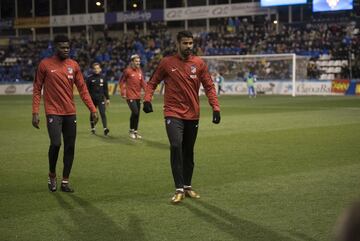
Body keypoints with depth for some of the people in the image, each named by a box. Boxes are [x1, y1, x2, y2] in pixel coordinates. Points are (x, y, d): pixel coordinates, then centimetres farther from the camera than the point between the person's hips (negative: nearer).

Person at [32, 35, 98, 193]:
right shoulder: (45, 64, -3)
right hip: (53, 112, -4)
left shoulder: (73, 65, 6)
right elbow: (37, 89, 1)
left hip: (70, 113, 4)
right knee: (55, 144, -17)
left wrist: (93, 109, 2)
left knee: (70, 147, 3)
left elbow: (82, 89, 8)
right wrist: (35, 113, -6)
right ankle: (52, 175, 9)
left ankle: (65, 181, 14)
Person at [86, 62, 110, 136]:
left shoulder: (103, 78, 7)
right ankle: (93, 128, 25)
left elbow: (105, 89, 13)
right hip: (92, 99, -1)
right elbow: (87, 90, 0)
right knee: (92, 114, 10)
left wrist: (107, 99, 11)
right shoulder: (90, 78, -1)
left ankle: (105, 128, -20)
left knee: (103, 113, -12)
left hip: (101, 99, 1)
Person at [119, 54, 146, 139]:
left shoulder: (139, 71, 8)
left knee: (137, 114, 10)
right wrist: (123, 92, -8)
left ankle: (135, 131, 22)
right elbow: (121, 81, -2)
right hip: (130, 96, -6)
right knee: (135, 112, -14)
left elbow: (142, 82, 10)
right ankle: (131, 130, 3)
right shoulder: (128, 71, -9)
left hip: (138, 96, 6)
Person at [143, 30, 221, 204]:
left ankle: (187, 186, 27)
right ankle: (179, 189, -14)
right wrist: (147, 99, -12)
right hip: (173, 113, -3)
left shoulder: (199, 63, 2)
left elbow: (209, 87, 2)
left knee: (189, 151, 12)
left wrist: (215, 108, -8)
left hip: (193, 114, 3)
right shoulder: (167, 63, -2)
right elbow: (152, 82, 5)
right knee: (176, 147, -19)